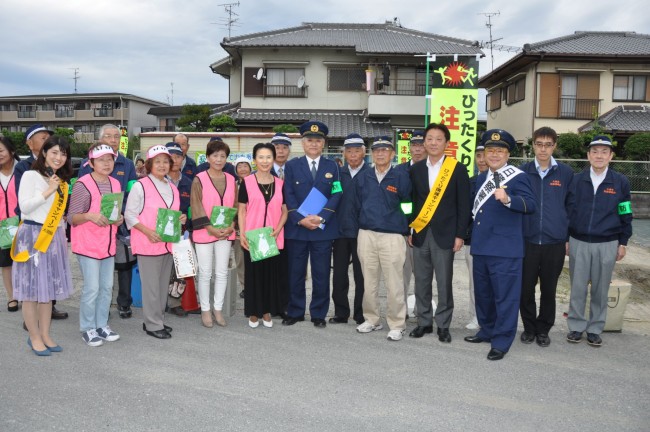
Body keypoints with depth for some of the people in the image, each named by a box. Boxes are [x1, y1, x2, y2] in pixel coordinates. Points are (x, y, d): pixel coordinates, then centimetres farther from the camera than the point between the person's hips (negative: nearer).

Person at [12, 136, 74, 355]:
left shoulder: (62, 181, 14)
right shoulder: (30, 175, -5)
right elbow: (24, 206, -14)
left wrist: (64, 235, 14)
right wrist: (48, 191, -16)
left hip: (54, 237, 6)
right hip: (33, 236, -6)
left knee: (49, 289, 10)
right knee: (32, 290, 0)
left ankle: (45, 335, 19)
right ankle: (34, 337, 11)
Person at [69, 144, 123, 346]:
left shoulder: (115, 184, 8)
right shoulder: (83, 184, -13)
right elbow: (72, 217, -12)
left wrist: (119, 218, -2)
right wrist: (90, 216, -30)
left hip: (108, 244, 7)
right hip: (87, 244, -7)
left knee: (107, 287, 11)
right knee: (91, 288, -3)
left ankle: (102, 325, 25)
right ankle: (87, 329, 12)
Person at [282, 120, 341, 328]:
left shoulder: (332, 166, 8)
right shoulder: (292, 165, 7)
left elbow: (336, 195, -1)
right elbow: (288, 195, -1)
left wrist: (320, 217, -14)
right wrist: (301, 219, -13)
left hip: (323, 229, 0)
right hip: (296, 228, 0)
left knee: (321, 274, 5)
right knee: (296, 273, 7)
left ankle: (319, 314, 17)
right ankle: (295, 312, 20)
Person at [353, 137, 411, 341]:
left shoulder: (401, 176, -3)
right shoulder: (362, 177, 7)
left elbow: (408, 205, 1)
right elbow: (356, 206, 13)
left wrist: (404, 227, 4)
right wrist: (363, 224, 13)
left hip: (392, 236, -3)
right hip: (366, 234, 4)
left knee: (394, 284, -1)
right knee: (369, 281, 11)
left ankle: (397, 324, 12)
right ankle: (372, 319, 25)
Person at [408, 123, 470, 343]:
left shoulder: (457, 169, -3)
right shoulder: (416, 169, 7)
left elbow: (463, 205, -3)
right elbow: (412, 201, 10)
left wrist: (460, 235, -7)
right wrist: (408, 230, 6)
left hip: (444, 234, -3)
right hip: (420, 233, 3)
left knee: (444, 283, 3)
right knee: (421, 282, 9)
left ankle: (443, 325, 15)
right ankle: (424, 322, 21)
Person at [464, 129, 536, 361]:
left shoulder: (518, 177, -7)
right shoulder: (481, 178, 15)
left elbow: (530, 204, -21)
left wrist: (508, 199, -37)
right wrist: (472, 234, 19)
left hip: (505, 248, -7)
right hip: (480, 246, 8)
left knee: (505, 294, -1)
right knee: (482, 293, 18)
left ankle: (501, 341, 8)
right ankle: (487, 330, 34)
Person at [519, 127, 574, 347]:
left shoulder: (566, 173, 2)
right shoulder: (523, 171, 3)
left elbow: (571, 206, 7)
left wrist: (568, 237, 4)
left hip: (555, 242, 0)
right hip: (527, 240, 0)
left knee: (549, 289, 9)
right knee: (525, 288, 4)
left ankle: (543, 329, 25)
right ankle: (529, 327, 23)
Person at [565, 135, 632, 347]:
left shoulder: (621, 182, -1)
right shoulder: (576, 180, 0)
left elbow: (625, 215, 5)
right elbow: (568, 210, 5)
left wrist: (623, 243, 4)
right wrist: (565, 239, 4)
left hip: (607, 245, 0)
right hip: (578, 243, 0)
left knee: (600, 290, 8)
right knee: (577, 288, 6)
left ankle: (595, 328, 22)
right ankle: (576, 326, 19)